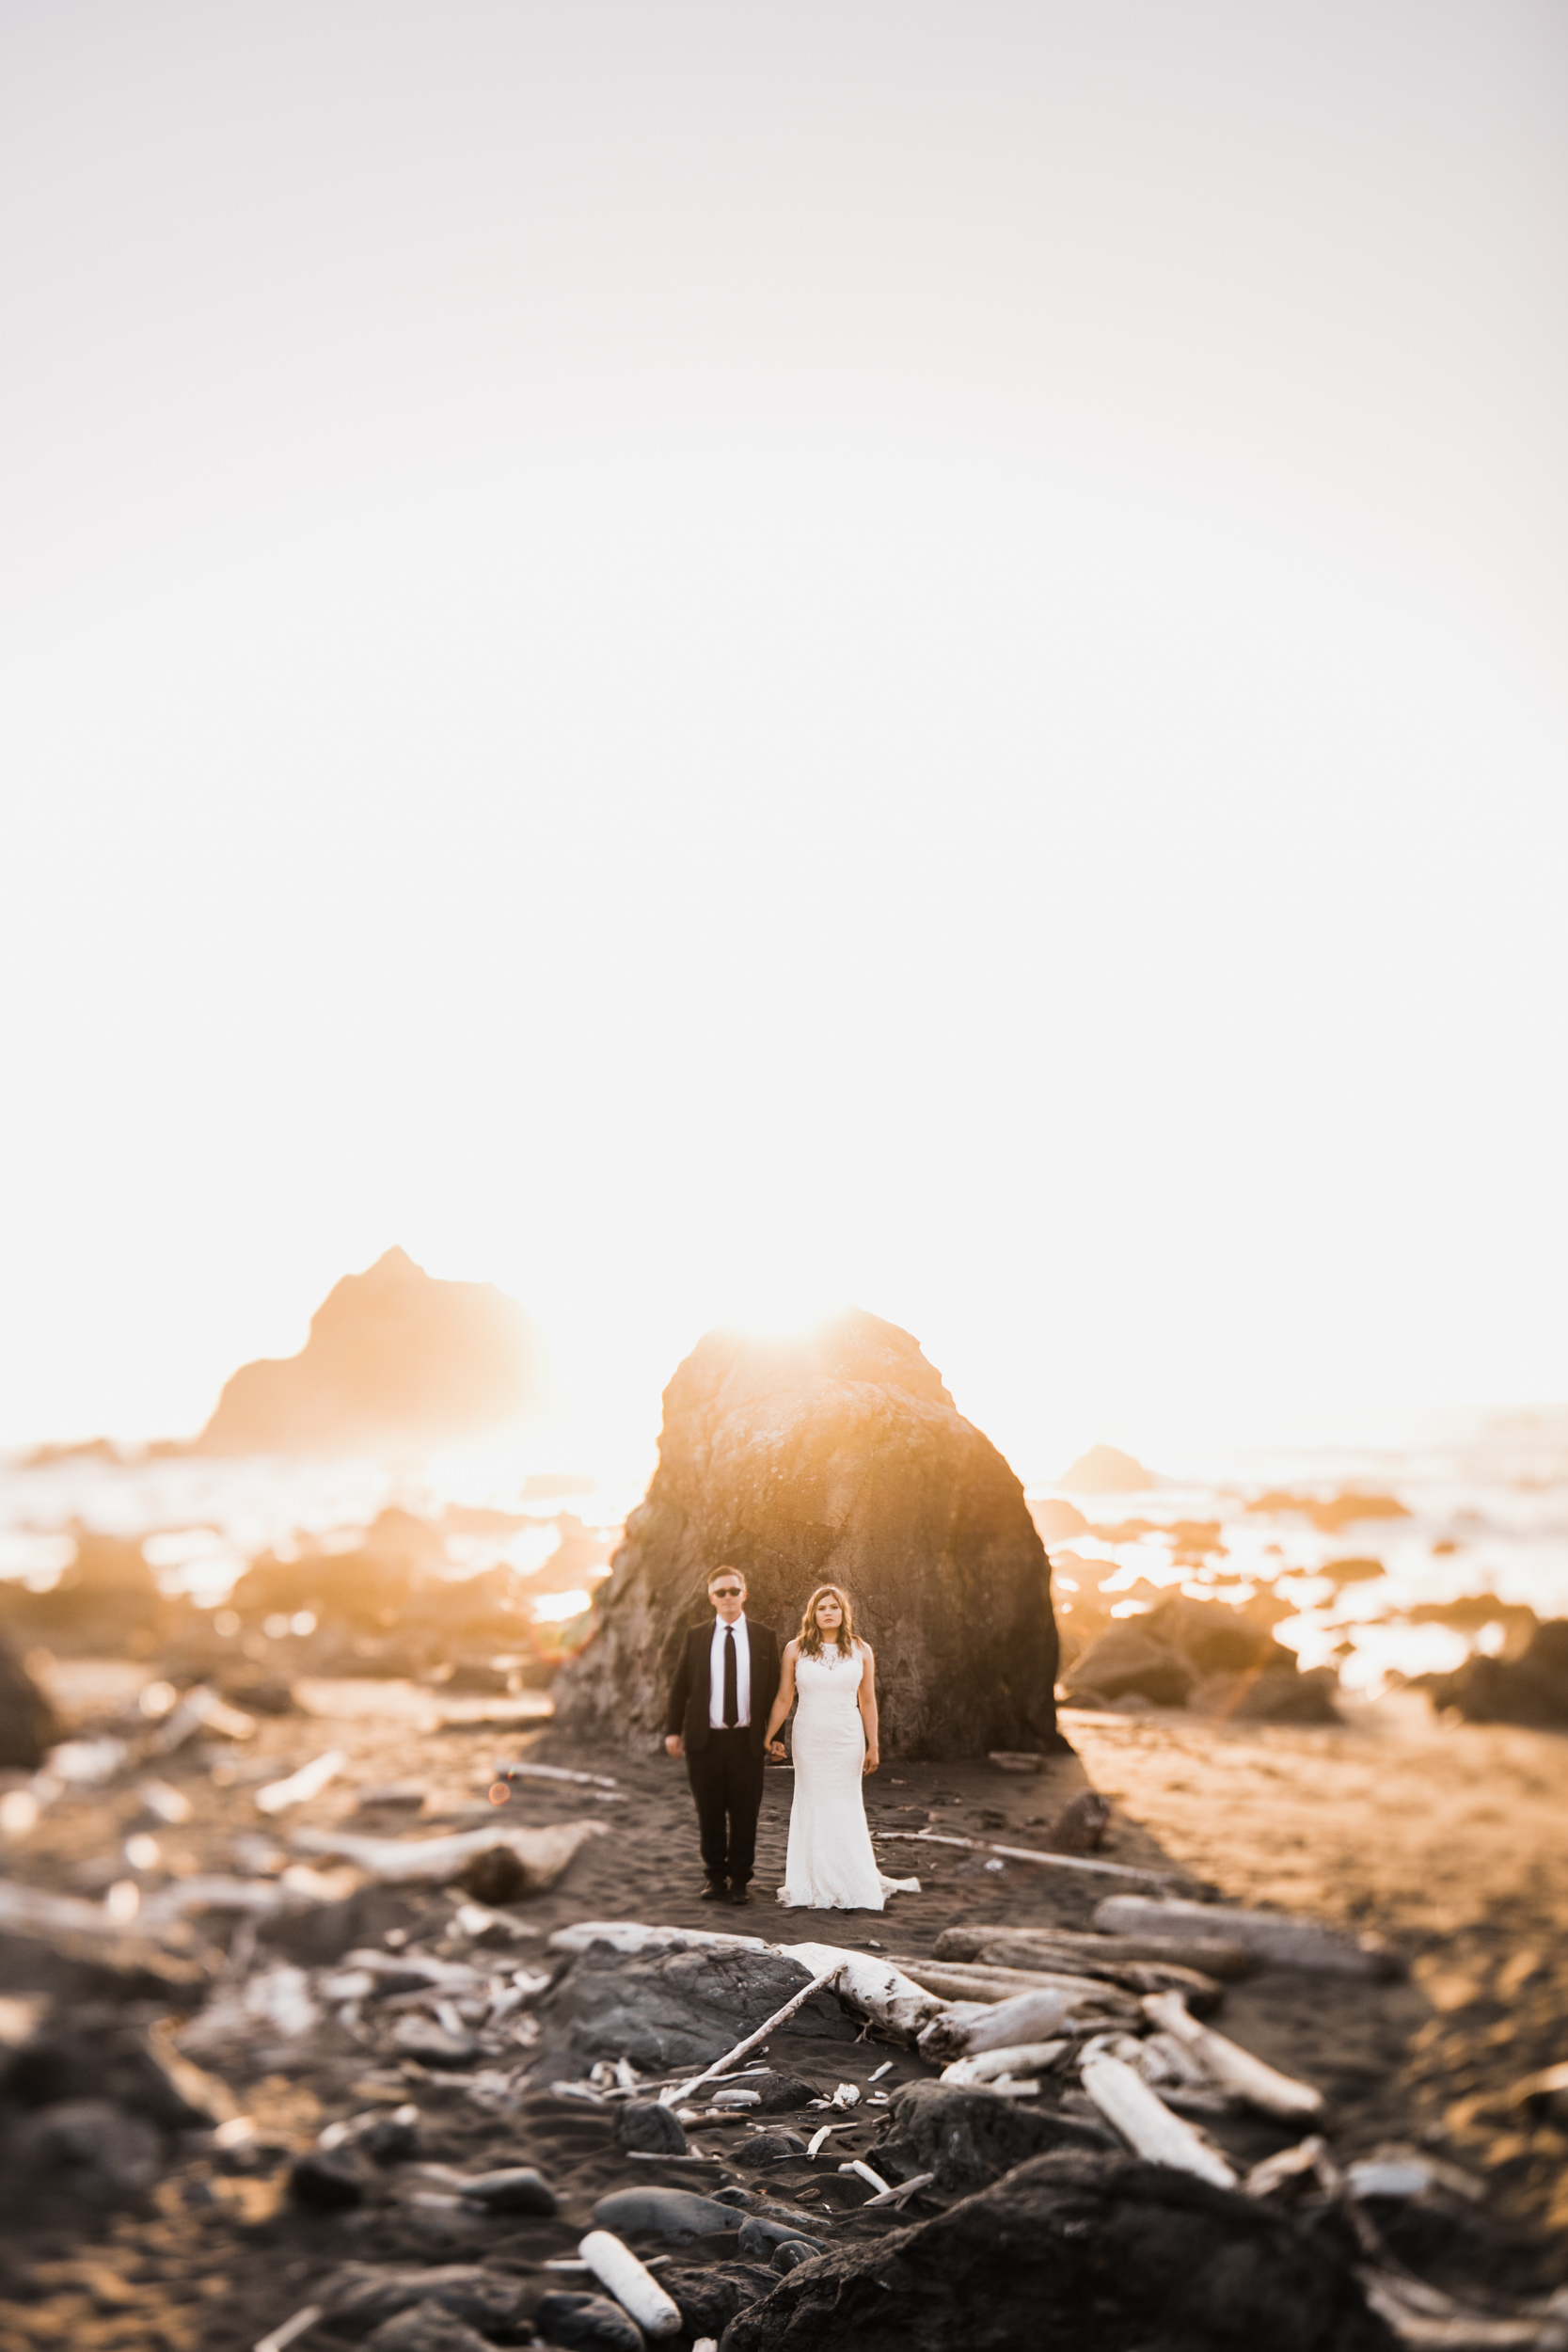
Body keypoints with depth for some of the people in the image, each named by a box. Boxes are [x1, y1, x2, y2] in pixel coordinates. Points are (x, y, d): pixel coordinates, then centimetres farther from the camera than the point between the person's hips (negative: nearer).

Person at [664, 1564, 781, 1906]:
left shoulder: (765, 1638, 6)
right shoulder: (696, 1637, 7)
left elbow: (774, 1690, 5)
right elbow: (680, 1686, 7)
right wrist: (673, 1730, -1)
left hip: (747, 1741, -1)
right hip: (705, 1740, 1)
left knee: (745, 1814, 3)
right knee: (710, 1814, 7)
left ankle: (739, 1881, 15)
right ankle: (715, 1878, 20)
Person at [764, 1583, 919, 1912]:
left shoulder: (861, 1651, 2)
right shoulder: (795, 1649, -1)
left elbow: (867, 1701, 5)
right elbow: (783, 1698, 3)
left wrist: (873, 1746, 5)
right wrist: (768, 1737, 2)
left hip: (847, 1738, 0)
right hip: (809, 1737, 0)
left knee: (847, 1808, 5)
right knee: (812, 1808, 4)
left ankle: (856, 1885, 16)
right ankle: (812, 1888, 13)